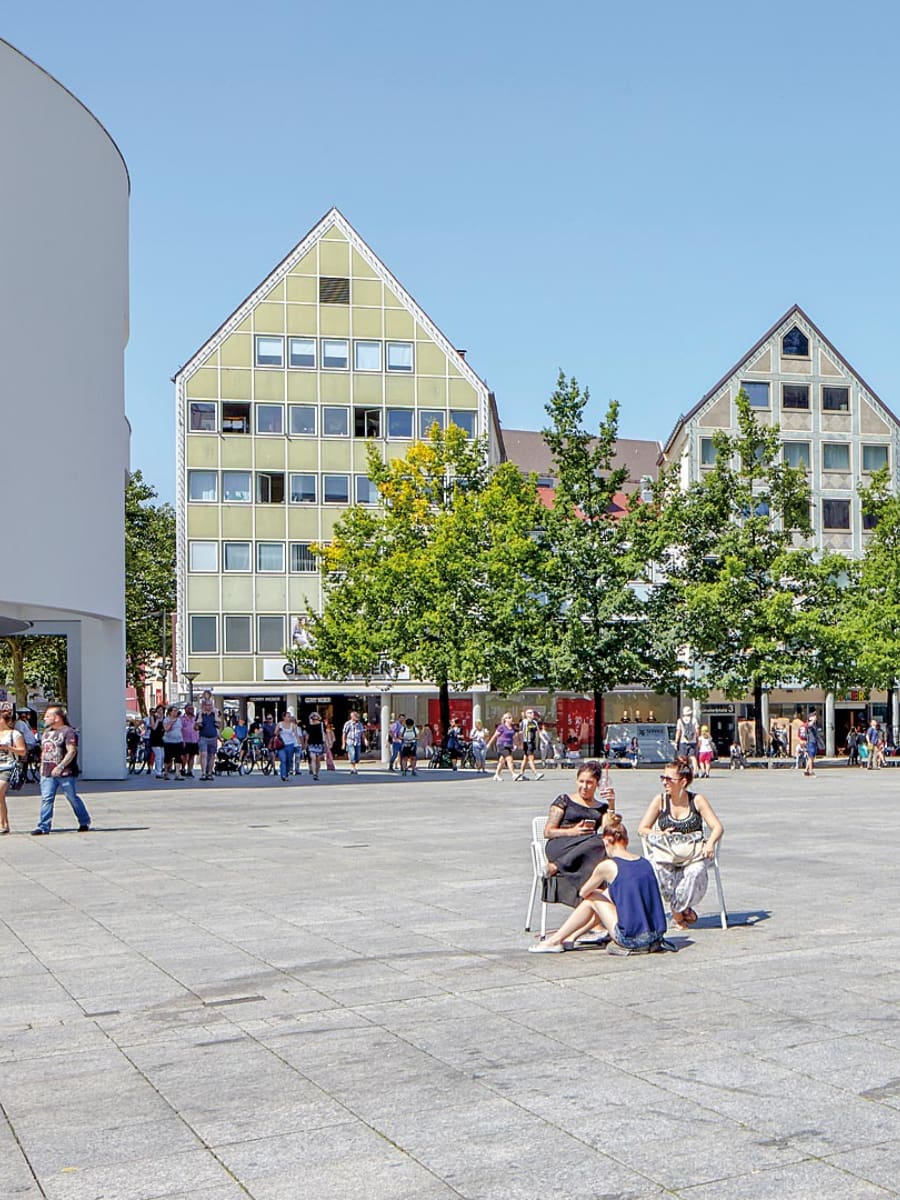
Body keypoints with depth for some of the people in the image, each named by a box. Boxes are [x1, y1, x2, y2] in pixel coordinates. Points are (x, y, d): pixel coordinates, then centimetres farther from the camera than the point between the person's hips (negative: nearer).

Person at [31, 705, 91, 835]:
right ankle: (43, 826, -4)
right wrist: (42, 766, 15)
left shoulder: (68, 731, -9)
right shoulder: (47, 731, 17)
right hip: (47, 773, 6)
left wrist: (60, 766, -24)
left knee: (72, 798, 4)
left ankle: (84, 822, 19)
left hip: (65, 773, -6)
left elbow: (72, 751, -17)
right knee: (46, 798, -3)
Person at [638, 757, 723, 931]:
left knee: (696, 870, -35)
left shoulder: (697, 800, 2)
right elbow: (642, 829, 5)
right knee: (660, 869, -35)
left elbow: (717, 827, 0)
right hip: (665, 852, 0)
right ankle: (680, 911, -10)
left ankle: (678, 911, -7)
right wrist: (660, 835, -15)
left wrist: (710, 843, -22)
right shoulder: (660, 800, 4)